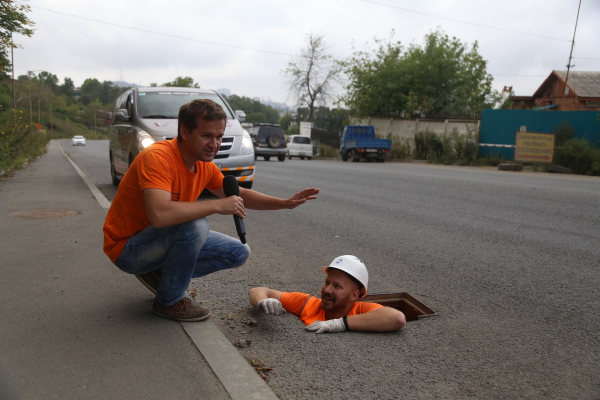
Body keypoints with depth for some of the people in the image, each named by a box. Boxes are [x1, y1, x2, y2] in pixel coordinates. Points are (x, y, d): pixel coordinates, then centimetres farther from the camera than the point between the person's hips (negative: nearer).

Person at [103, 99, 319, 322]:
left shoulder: (205, 166, -2)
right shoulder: (158, 157, -27)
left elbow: (240, 195, 11)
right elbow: (159, 214, -42)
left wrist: (285, 203, -1)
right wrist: (217, 205, -34)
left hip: (166, 241, 8)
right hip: (126, 248, -8)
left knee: (239, 253, 1)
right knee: (195, 225, -34)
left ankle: (159, 273, 9)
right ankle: (169, 301, -11)